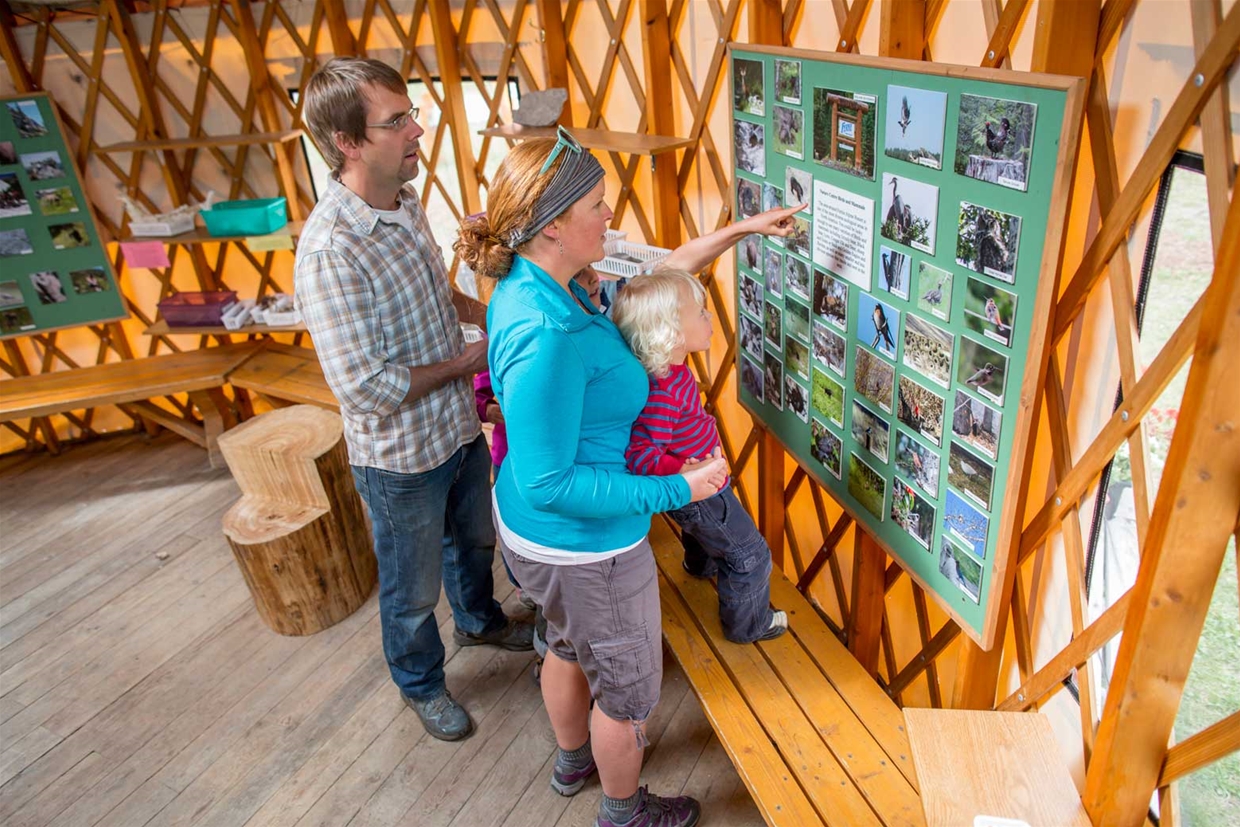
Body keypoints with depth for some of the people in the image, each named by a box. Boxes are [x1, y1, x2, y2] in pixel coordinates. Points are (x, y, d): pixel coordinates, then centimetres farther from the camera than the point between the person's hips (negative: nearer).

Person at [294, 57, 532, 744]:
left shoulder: (406, 204, -2)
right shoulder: (331, 250, -30)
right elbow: (365, 386, -30)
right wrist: (469, 359, -19)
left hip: (458, 428, 8)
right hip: (401, 456, -7)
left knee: (474, 539, 30)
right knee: (414, 588, 17)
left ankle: (480, 620, 60)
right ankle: (420, 683, 45)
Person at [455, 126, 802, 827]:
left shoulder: (535, 284, -5)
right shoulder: (544, 338, -35)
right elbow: (550, 483, -31)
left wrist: (739, 231, 7)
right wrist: (675, 490, -27)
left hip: (536, 531, 9)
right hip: (582, 543, -9)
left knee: (571, 647, 33)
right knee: (630, 685, 18)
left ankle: (573, 761, 61)